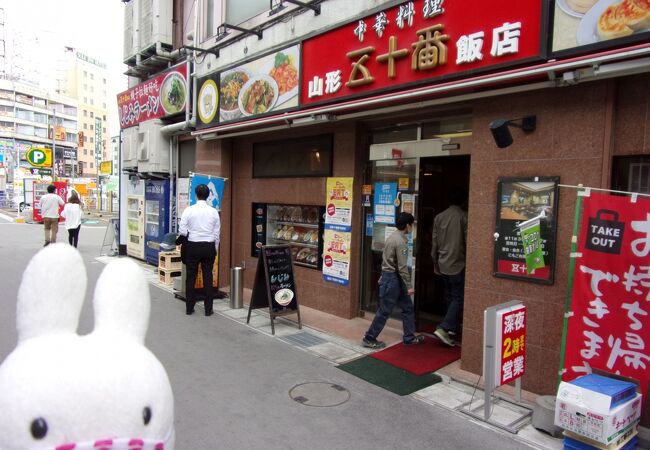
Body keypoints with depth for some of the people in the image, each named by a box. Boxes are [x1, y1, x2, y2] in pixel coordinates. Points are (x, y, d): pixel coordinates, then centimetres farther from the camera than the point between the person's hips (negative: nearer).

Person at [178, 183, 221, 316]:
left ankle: (189, 308, 17)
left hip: (192, 246, -1)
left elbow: (182, 231, -7)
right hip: (209, 247, 1)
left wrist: (184, 239, 14)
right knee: (208, 277, 7)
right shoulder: (214, 212, -1)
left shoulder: (189, 210, -6)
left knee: (191, 277, 9)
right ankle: (208, 309, 12)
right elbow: (217, 233, 2)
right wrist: (215, 249, 13)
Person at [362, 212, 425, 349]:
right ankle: (369, 339, 9)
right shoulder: (400, 241, -19)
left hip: (389, 276, 10)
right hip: (392, 278, -10)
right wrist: (409, 286, -15)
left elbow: (387, 258, 15)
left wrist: (383, 276, 21)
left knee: (408, 307, 16)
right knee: (384, 311, 0)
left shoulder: (393, 237, 10)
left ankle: (409, 337, 25)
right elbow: (402, 267, -21)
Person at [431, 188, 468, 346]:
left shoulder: (439, 217, 5)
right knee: (458, 298, 1)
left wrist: (435, 264, 17)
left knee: (449, 296, 17)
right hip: (458, 264, -5)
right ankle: (443, 328, -11)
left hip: (443, 264, 5)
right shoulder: (464, 216, -9)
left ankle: (452, 328, 25)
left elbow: (434, 243, 8)